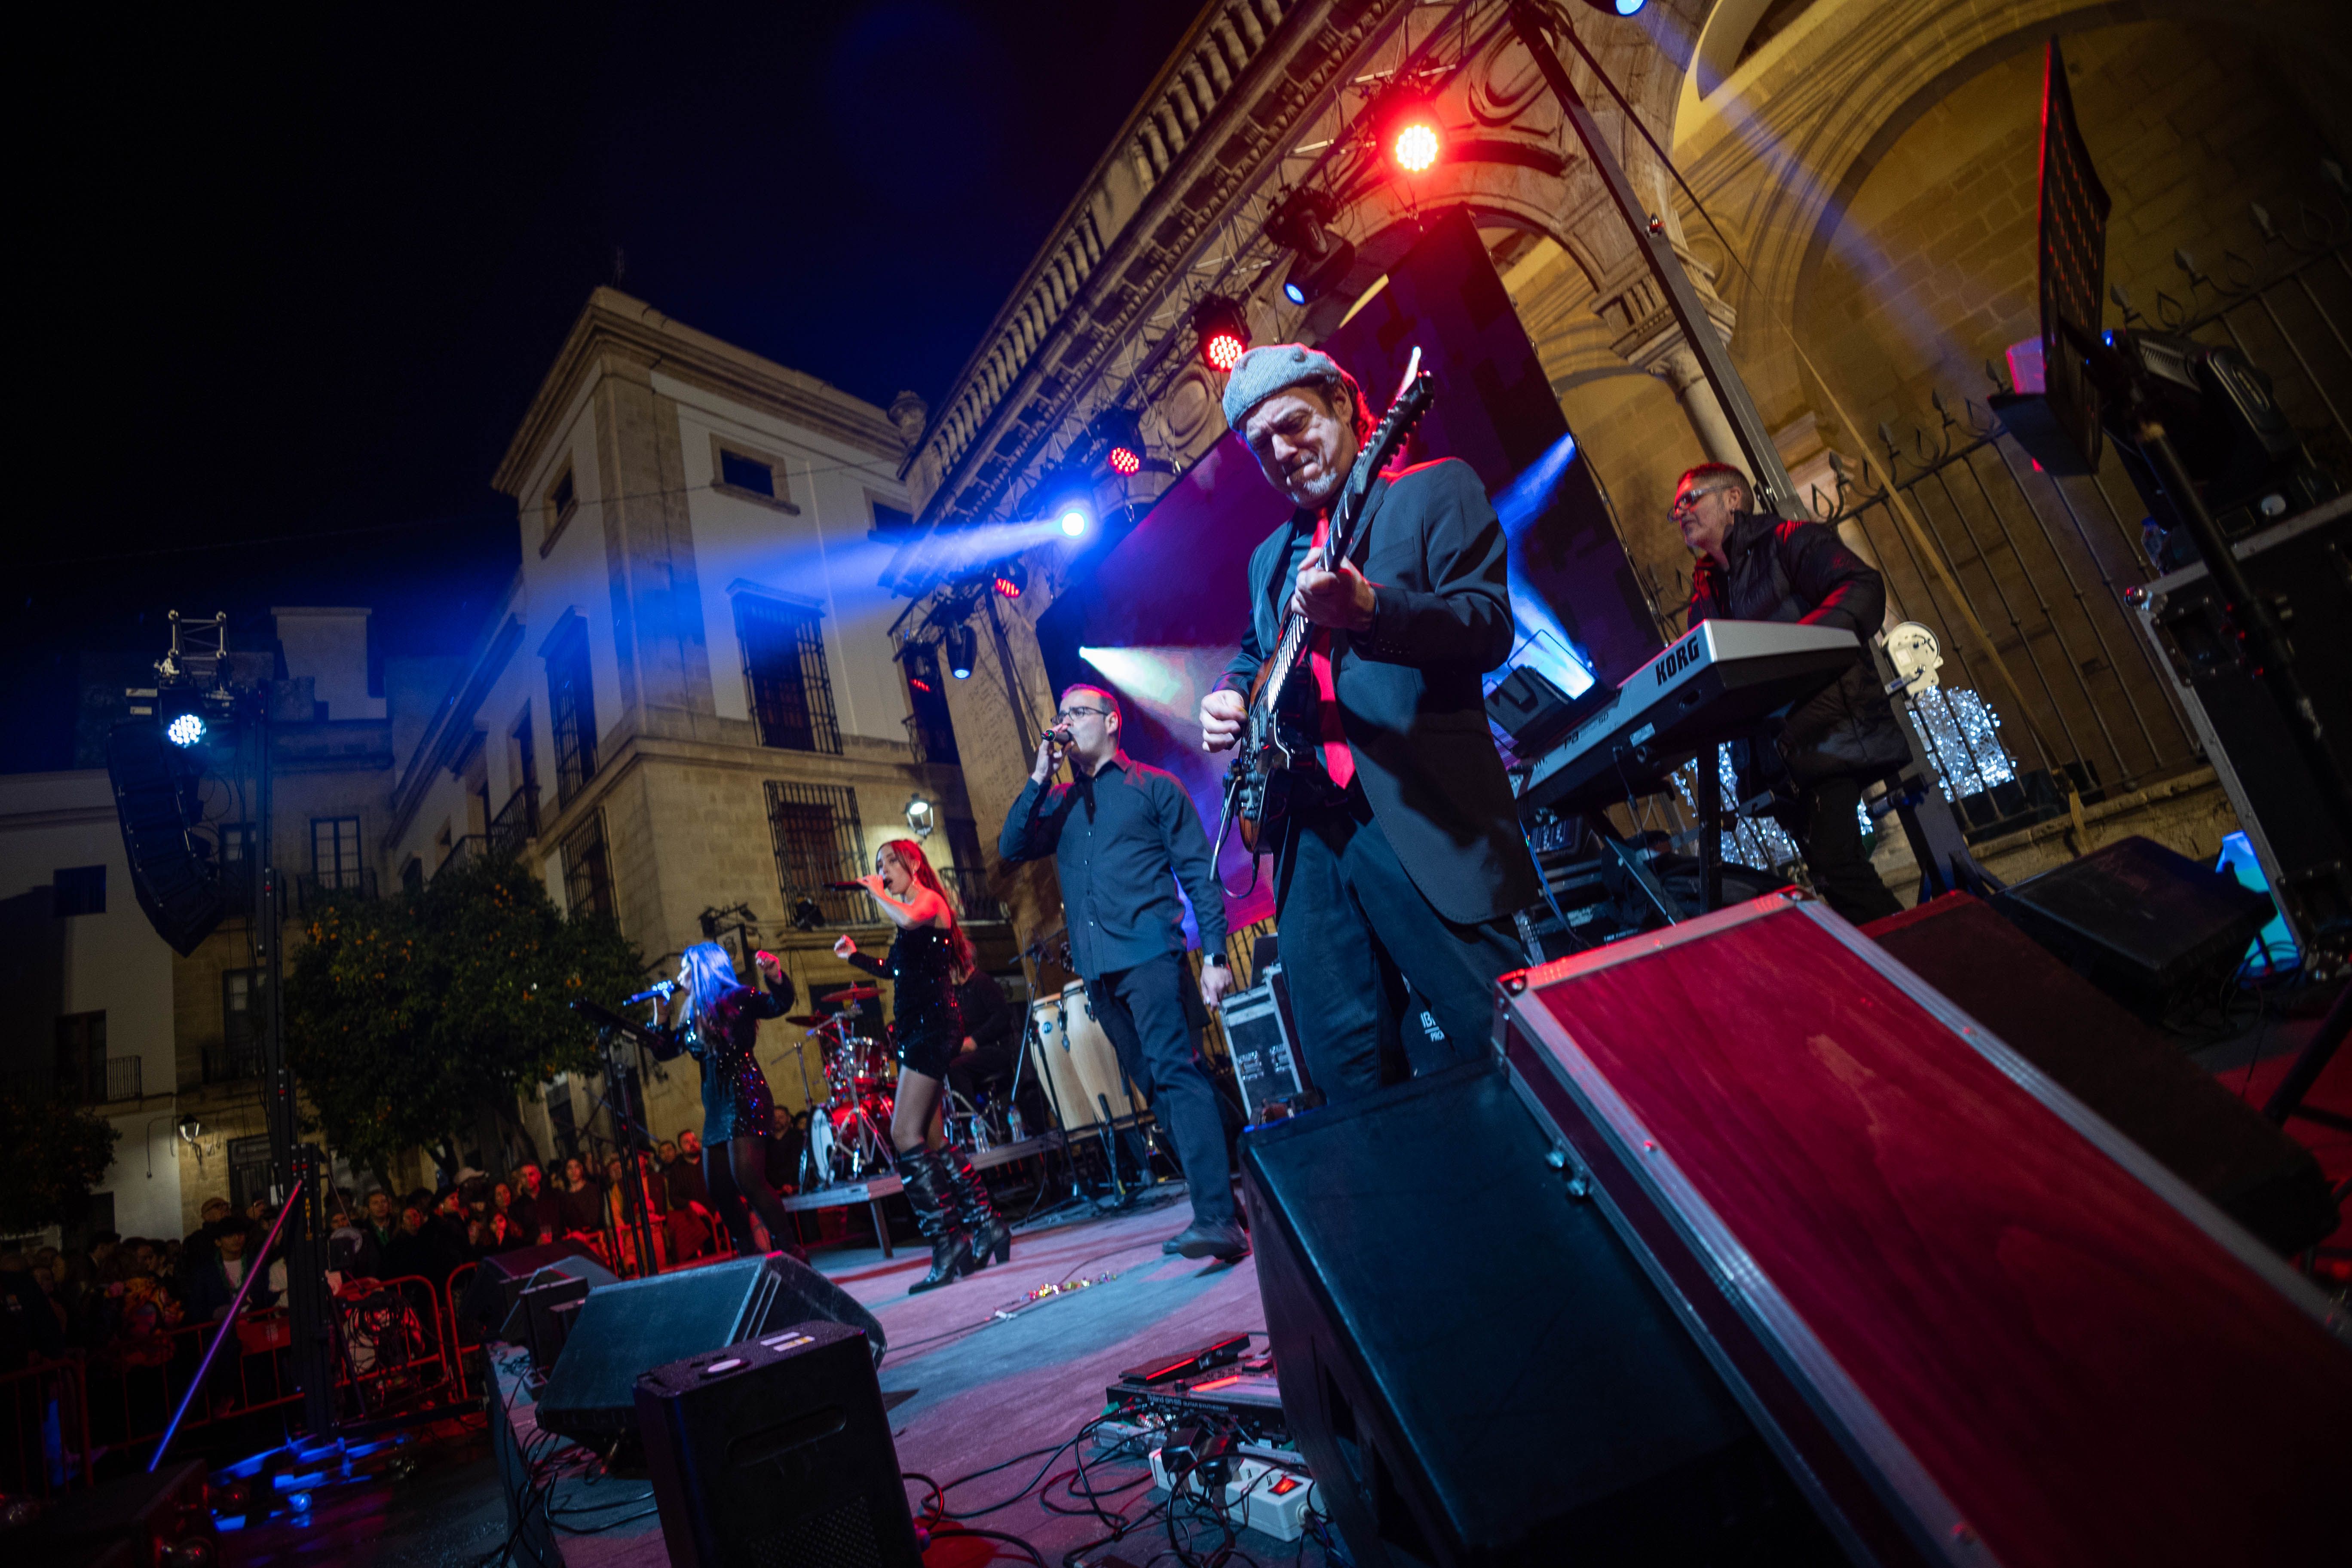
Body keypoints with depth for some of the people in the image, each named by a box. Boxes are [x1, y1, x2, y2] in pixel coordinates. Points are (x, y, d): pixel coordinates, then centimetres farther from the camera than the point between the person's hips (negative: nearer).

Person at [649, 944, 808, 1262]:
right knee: (718, 1188, 9)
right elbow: (664, 1051, 22)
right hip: (715, 1104, 8)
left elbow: (780, 1005, -20)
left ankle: (789, 1251, -9)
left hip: (745, 1095, -8)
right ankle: (748, 1254, 21)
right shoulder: (692, 1014, 16)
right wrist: (661, 1014, 11)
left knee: (747, 1179, -16)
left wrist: (775, 977, -39)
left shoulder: (737, 998, -5)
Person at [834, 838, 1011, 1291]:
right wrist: (855, 957, 20)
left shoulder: (930, 900, -4)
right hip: (916, 1030, 10)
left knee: (906, 1135, -14)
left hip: (932, 1025, -10)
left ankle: (948, 1245, -13)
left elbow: (909, 919, -28)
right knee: (931, 1140, 10)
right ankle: (985, 1224, 16)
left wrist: (876, 893, -12)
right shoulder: (910, 918, 21)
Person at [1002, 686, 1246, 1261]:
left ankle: (1217, 1219, -18)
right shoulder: (1057, 803, 20)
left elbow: (1199, 871, 2)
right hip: (1097, 969, 6)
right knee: (1155, 1085, 9)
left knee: (1175, 1074, -16)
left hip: (1149, 954, -6)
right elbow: (1012, 848, 6)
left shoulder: (1153, 786, 6)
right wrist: (1040, 776, 0)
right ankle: (1219, 1195, 20)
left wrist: (1214, 954, -8)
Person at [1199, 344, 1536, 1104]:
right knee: (1344, 1064, 7)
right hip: (1308, 826, 6)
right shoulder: (1270, 555, 23)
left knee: (1498, 1041, -3)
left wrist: (1370, 609, -26)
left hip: (1422, 815, -5)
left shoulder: (1436, 489, 5)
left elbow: (1491, 626, -8)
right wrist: (1233, 693, 10)